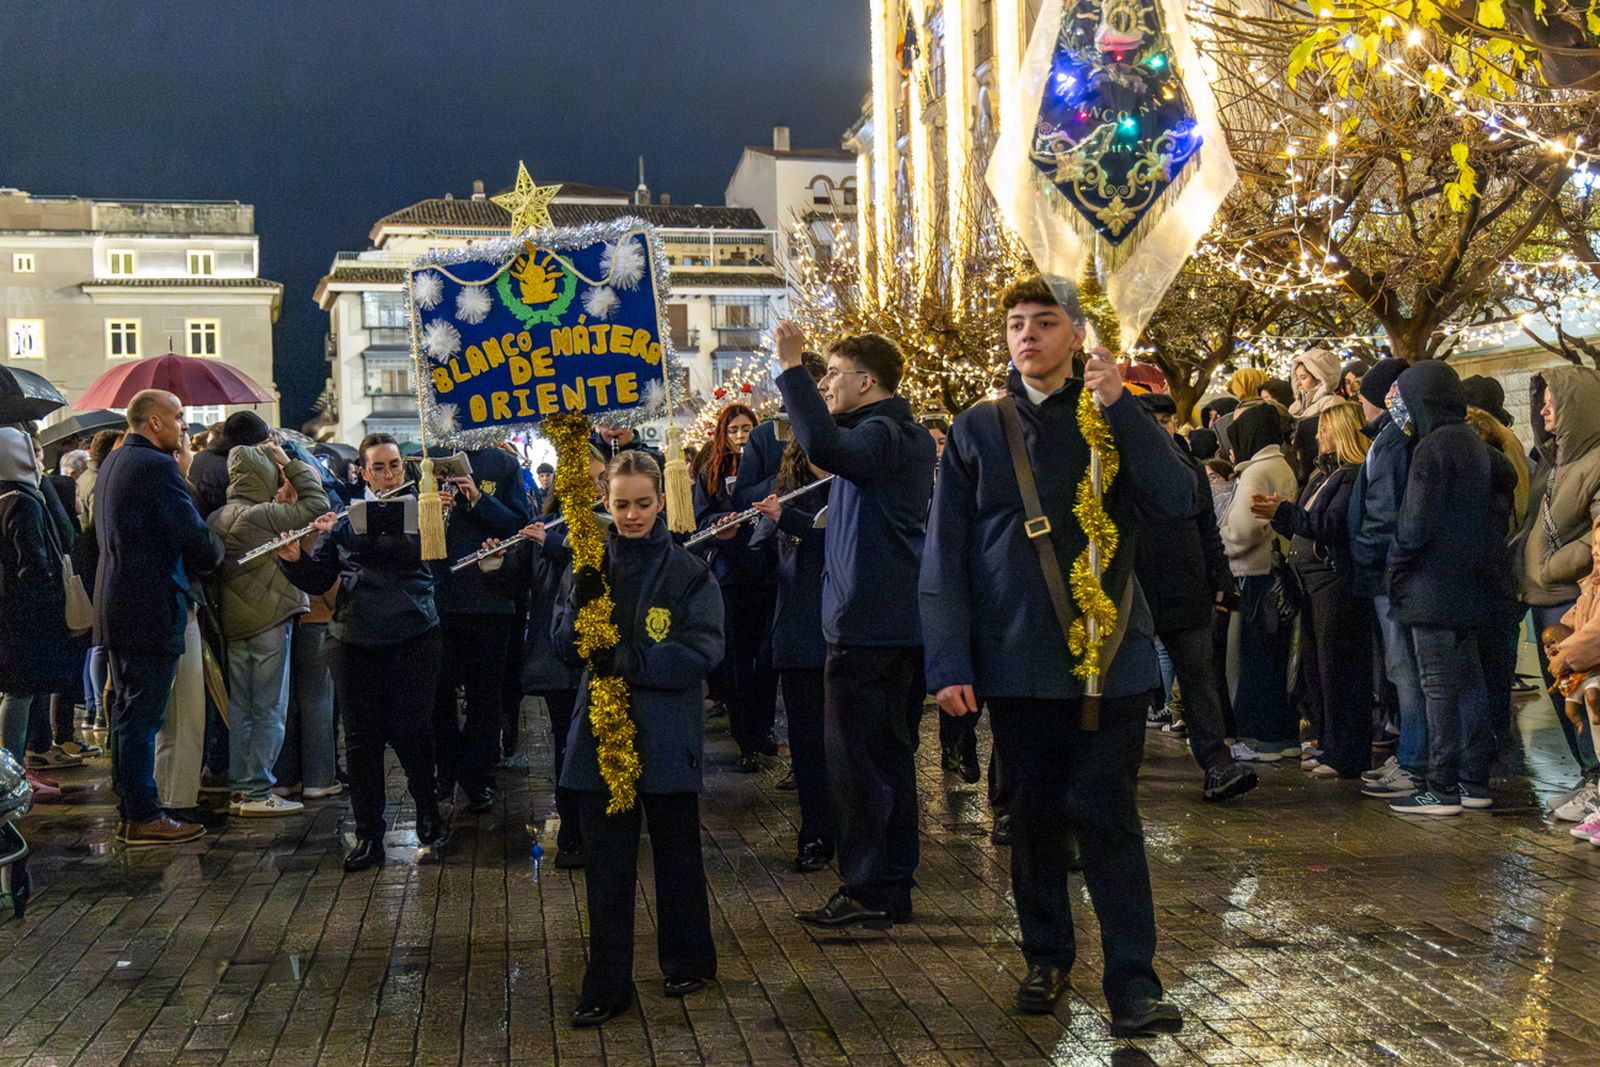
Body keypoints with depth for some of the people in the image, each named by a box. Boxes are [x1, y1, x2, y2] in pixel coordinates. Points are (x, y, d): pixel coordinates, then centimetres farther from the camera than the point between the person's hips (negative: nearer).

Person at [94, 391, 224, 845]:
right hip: (151, 610, -10)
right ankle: (144, 818, 1)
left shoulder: (113, 463, 15)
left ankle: (129, 811, 22)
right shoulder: (158, 467, -16)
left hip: (117, 608, 10)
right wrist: (216, 554, 2)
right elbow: (197, 539, -18)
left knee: (127, 713, 15)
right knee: (143, 717, -4)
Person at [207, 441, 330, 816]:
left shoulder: (217, 518, 7)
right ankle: (257, 792, 1)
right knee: (269, 709, 0)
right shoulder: (262, 515, -16)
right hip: (269, 620, -7)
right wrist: (290, 464, -4)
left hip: (233, 624, 8)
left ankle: (238, 788, 16)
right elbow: (316, 504, -14)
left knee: (239, 710, 11)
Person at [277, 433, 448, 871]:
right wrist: (296, 559, -11)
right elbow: (318, 581, 9)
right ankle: (368, 835, 10)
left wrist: (348, 533, -20)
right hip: (353, 639, 2)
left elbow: (414, 549, -16)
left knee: (408, 728, -3)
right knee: (361, 736, 2)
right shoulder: (344, 518, 11)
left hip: (411, 636, -2)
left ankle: (427, 806, 23)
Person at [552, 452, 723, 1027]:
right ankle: (607, 986, 13)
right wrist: (581, 600, -19)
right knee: (607, 864, 5)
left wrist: (632, 663, -23)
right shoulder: (589, 566, 5)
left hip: (668, 734, -2)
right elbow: (565, 646, 0)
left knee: (677, 851, 13)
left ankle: (688, 960, 32)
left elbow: (702, 652, -12)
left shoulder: (689, 572, -4)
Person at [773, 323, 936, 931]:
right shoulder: (912, 436, 16)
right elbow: (839, 452, 31)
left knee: (857, 762, -3)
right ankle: (894, 888, 22)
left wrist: (790, 368, -30)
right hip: (905, 623, 10)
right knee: (893, 758, 14)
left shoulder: (879, 435, -15)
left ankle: (867, 892, 2)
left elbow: (824, 446, -37)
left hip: (865, 624, -10)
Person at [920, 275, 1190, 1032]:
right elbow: (945, 554, 0)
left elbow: (1177, 502, -12)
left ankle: (1134, 982, 4)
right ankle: (1046, 957, 26)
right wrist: (949, 664, -6)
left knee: (1106, 815, -1)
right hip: (1016, 660, 1)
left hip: (1108, 656, -1)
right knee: (1035, 815, 11)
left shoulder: (1113, 422, 4)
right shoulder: (978, 429, 4)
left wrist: (1120, 408, -19)